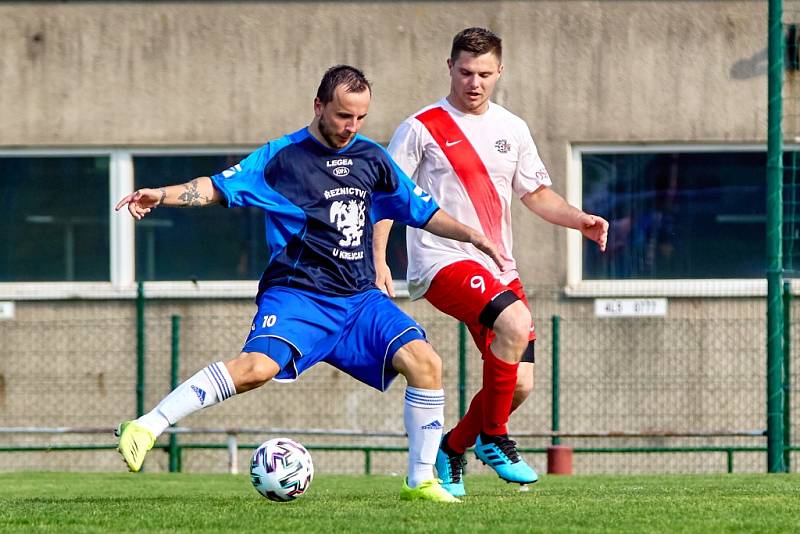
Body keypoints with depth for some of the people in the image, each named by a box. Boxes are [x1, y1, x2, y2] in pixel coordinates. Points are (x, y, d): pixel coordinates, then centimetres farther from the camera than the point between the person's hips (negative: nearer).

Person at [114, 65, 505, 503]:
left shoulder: (371, 158, 13)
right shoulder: (282, 157, 0)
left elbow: (423, 211, 23)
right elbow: (220, 187, -4)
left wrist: (471, 235, 12)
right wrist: (162, 196, -18)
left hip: (361, 299, 5)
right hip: (297, 294, -5)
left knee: (425, 362, -14)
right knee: (258, 366, -30)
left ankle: (421, 480, -2)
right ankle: (146, 427, -24)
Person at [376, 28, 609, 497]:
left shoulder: (512, 130, 13)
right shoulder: (422, 128, -2)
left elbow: (537, 194, 23)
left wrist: (580, 220, 5)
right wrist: (377, 258, -11)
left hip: (498, 270, 6)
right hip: (443, 261, -6)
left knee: (520, 384, -1)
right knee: (516, 323, -31)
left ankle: (451, 449, 23)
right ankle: (493, 437, -14)